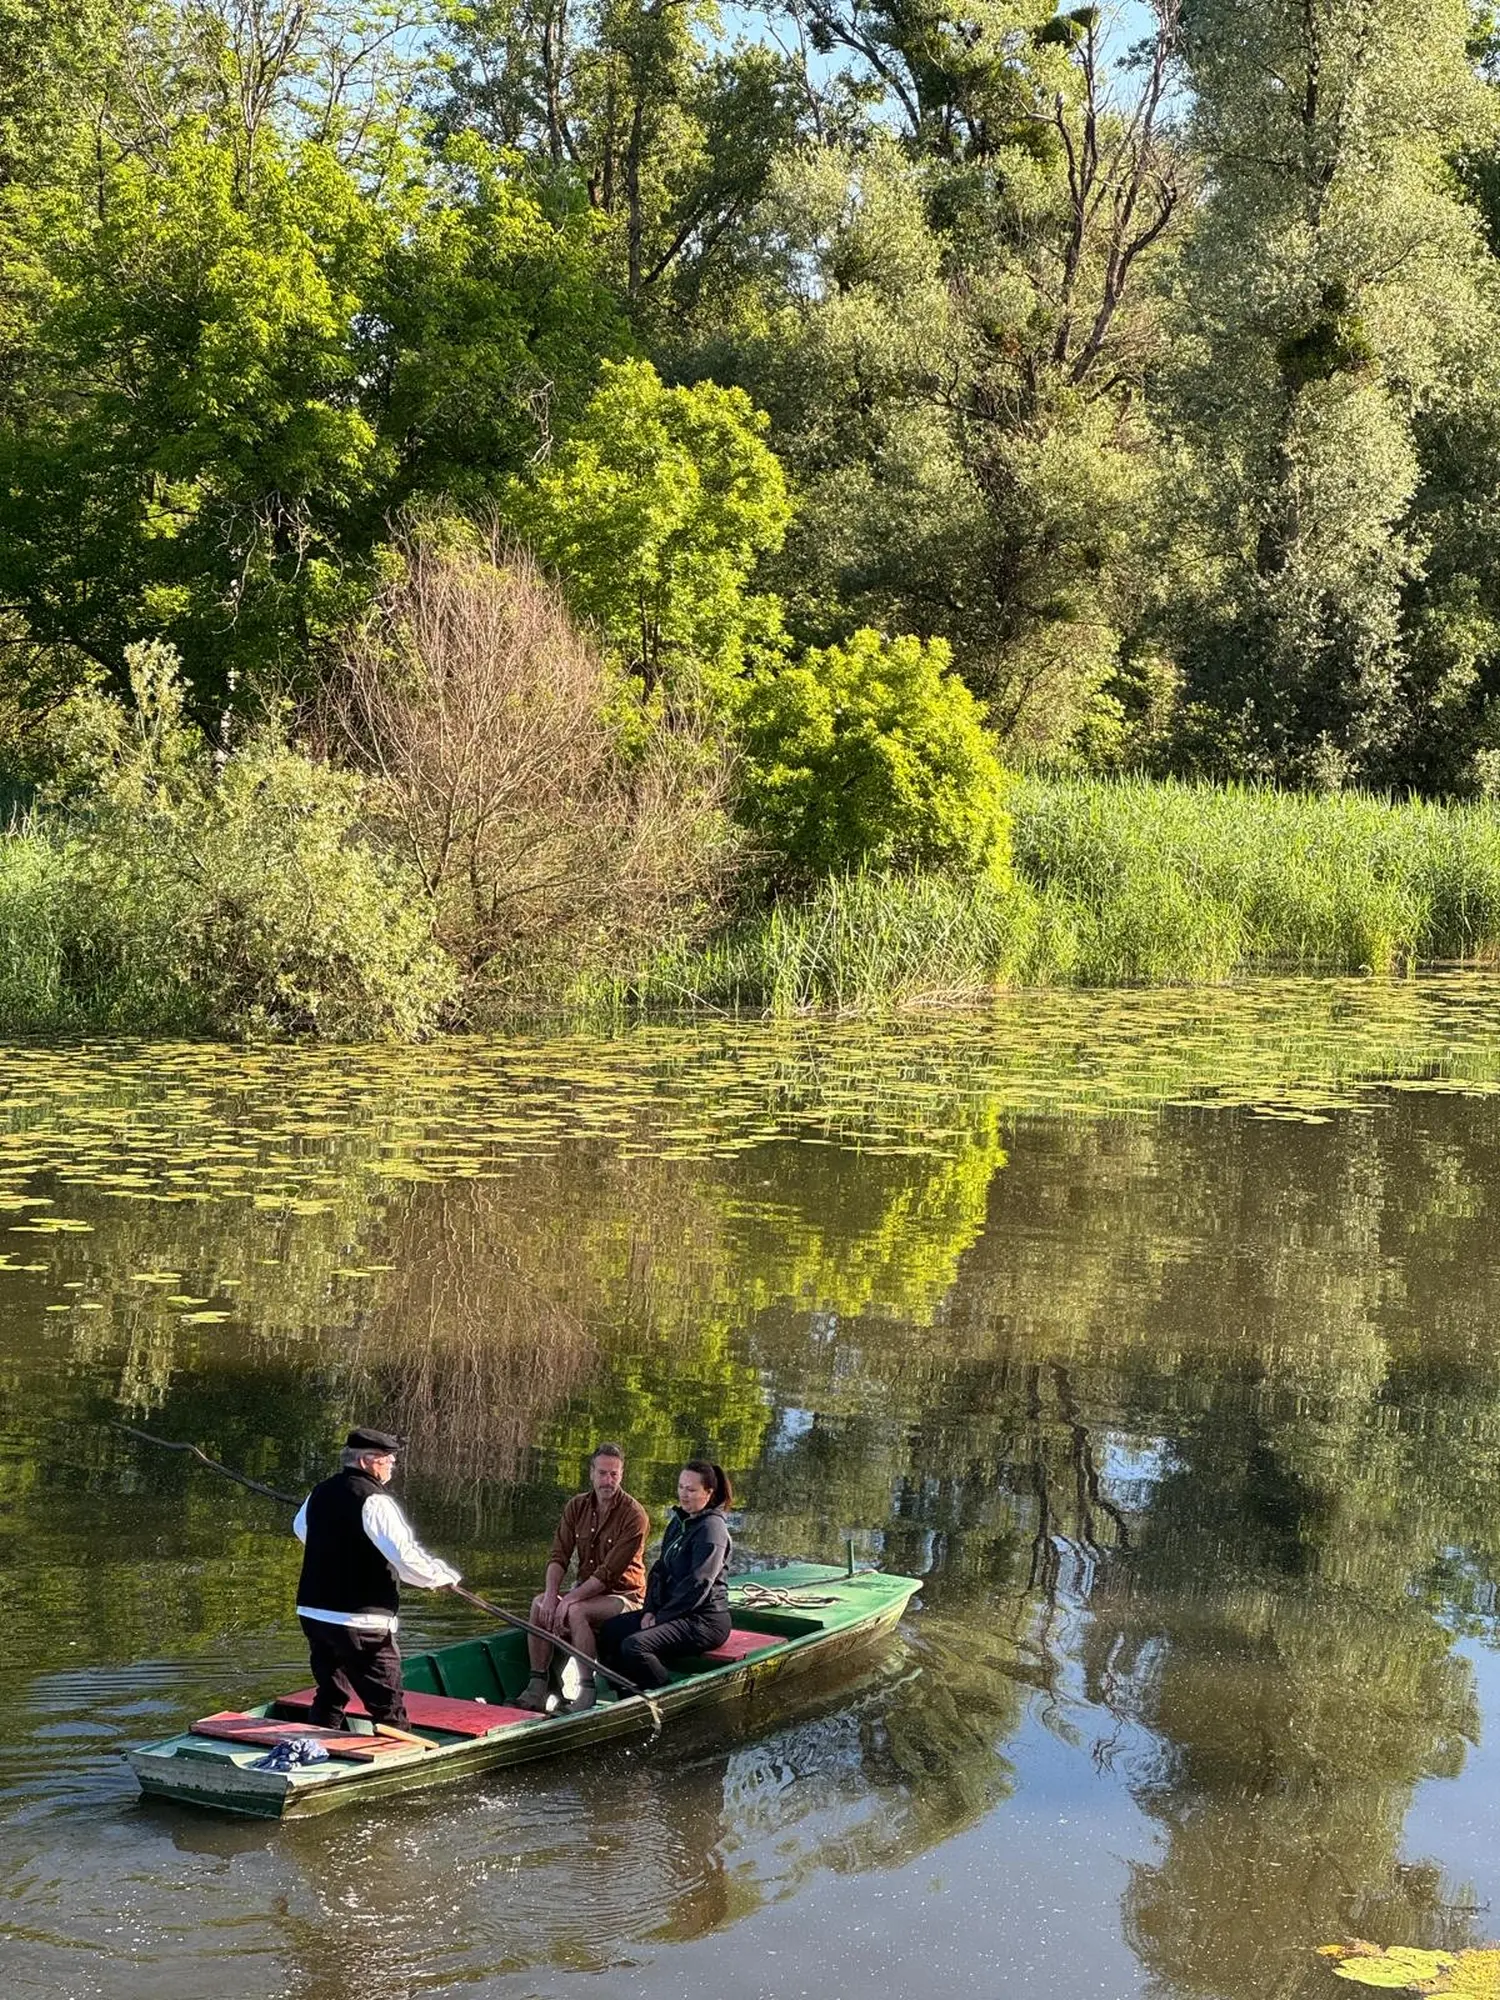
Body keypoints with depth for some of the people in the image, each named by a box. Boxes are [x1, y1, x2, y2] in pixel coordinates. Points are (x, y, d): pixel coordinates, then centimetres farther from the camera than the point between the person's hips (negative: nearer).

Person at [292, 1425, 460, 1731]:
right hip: (360, 1622, -8)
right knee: (388, 1707, -3)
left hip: (313, 1611, 8)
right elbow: (407, 1557, -22)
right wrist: (443, 1576, -6)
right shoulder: (374, 1501, -16)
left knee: (330, 1696, 19)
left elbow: (301, 1529, 32)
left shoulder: (319, 1494, 10)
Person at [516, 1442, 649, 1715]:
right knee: (539, 1603, -19)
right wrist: (551, 1594, -21)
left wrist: (570, 1599, -25)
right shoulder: (577, 1506, 4)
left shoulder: (634, 1516, -16)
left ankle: (587, 1691, -29)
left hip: (624, 1596, -6)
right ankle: (537, 1687, -21)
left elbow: (609, 1572, -21)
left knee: (576, 1611, -33)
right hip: (586, 1590, 6)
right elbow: (559, 1556, -2)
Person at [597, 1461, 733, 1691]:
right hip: (674, 1611, 10)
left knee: (635, 1646, -26)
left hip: (704, 1619, -10)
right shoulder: (678, 1523, 15)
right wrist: (650, 1610, 0)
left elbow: (698, 1585, -19)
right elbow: (660, 1569, 15)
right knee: (609, 1632, 1)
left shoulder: (712, 1528, -14)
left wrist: (661, 1617, -15)